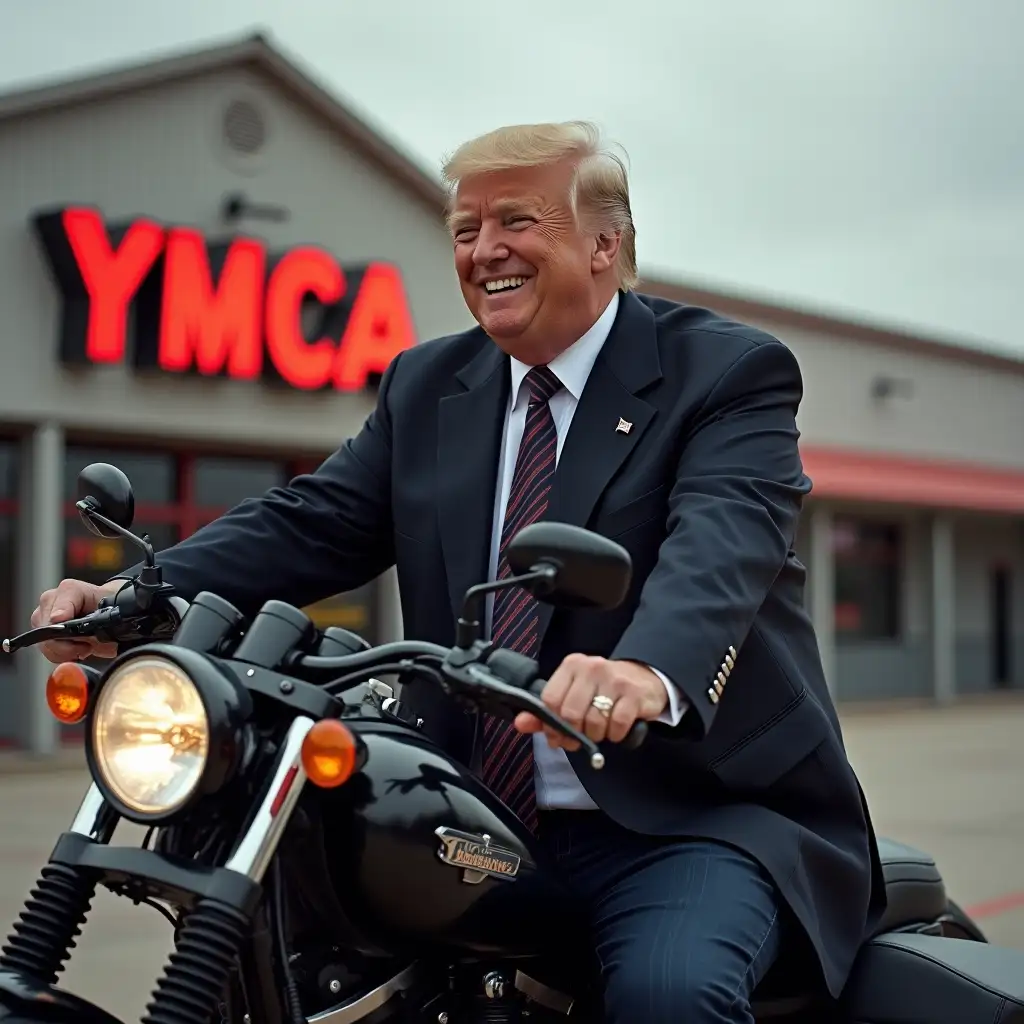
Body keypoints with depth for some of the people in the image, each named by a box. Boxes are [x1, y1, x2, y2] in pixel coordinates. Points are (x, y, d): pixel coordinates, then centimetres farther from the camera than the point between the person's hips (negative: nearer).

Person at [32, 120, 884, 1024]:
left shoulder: (731, 372, -4)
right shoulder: (427, 387, 13)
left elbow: (723, 541, -23)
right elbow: (311, 523, 3)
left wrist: (651, 672, -45)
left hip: (690, 814, -5)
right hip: (480, 829, 5)